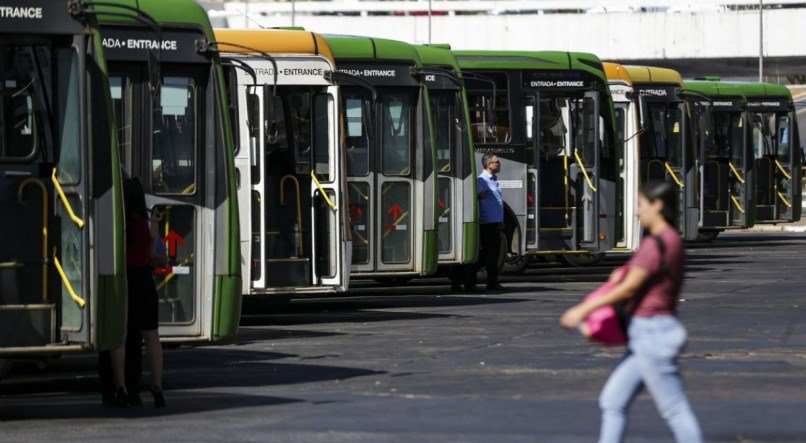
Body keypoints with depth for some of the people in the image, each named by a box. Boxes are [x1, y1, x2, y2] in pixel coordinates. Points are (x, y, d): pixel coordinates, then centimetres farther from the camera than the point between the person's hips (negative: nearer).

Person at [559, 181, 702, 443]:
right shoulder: (671, 240, 13)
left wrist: (583, 310, -12)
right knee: (612, 402, 11)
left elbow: (629, 288, -17)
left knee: (674, 410, -6)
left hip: (651, 331, -10)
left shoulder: (657, 243, -18)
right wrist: (623, 272, 11)